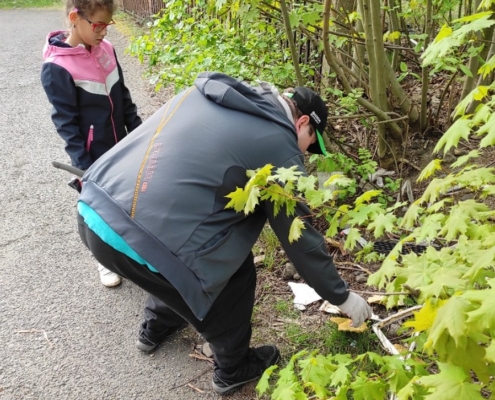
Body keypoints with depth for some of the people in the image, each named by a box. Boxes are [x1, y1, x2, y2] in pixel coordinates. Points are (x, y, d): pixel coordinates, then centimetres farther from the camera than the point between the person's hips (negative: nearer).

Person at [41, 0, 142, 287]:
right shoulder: (57, 67, -21)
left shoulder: (105, 48, -2)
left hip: (121, 148, 5)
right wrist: (83, 165, -18)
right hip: (94, 156, -5)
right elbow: (66, 122, -17)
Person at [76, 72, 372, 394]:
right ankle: (234, 369, 36)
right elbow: (299, 237, 2)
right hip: (137, 240, -8)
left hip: (93, 209, 8)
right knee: (234, 276, 15)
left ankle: (156, 328, 56)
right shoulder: (279, 145, -5)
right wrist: (342, 297, 15)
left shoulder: (212, 89, 15)